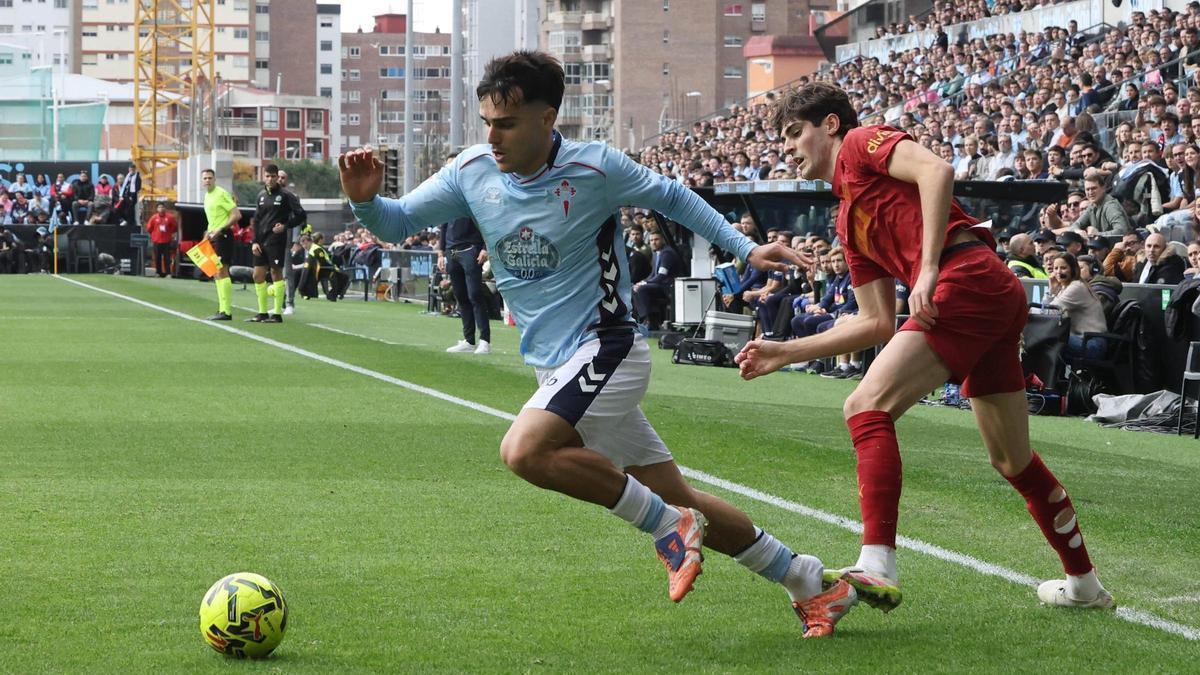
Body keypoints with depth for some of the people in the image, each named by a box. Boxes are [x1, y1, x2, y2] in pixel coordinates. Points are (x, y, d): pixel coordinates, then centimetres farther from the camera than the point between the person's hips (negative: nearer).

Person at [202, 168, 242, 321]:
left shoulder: (221, 194, -11)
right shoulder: (207, 195, 16)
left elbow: (237, 215, -17)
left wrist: (220, 230, -21)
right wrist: (209, 232, 14)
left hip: (223, 236, -10)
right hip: (213, 237, 10)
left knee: (221, 271, -14)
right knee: (216, 273, 10)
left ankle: (226, 311, -16)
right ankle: (222, 309, 15)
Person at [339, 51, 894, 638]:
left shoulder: (596, 168, -13)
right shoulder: (473, 172, -1)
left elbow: (670, 197, 4)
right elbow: (399, 223, 5)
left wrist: (745, 248, 3)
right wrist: (366, 199, -17)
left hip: (604, 351, -6)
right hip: (558, 369, 6)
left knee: (525, 450, -30)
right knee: (678, 502, 9)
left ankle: (666, 523, -13)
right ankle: (812, 585, 22)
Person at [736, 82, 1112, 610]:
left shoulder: (861, 142, 8)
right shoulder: (849, 222, 30)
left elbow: (936, 170, -11)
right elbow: (877, 323, 26)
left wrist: (928, 269, -18)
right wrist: (785, 353, 28)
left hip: (967, 278, -10)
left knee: (867, 408, -16)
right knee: (1012, 460, 19)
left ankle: (877, 564, -26)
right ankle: (1084, 583, 30)